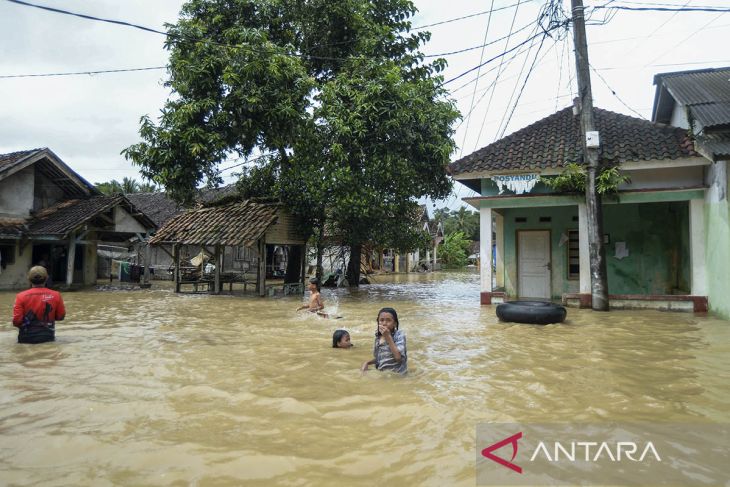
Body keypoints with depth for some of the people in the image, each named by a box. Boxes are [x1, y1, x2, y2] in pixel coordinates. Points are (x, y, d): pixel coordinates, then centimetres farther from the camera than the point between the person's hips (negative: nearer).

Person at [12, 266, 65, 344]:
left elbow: (16, 321, -10)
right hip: (48, 337, 1)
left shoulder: (21, 296, -11)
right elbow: (61, 316, 3)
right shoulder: (56, 295, -8)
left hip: (26, 339, 0)